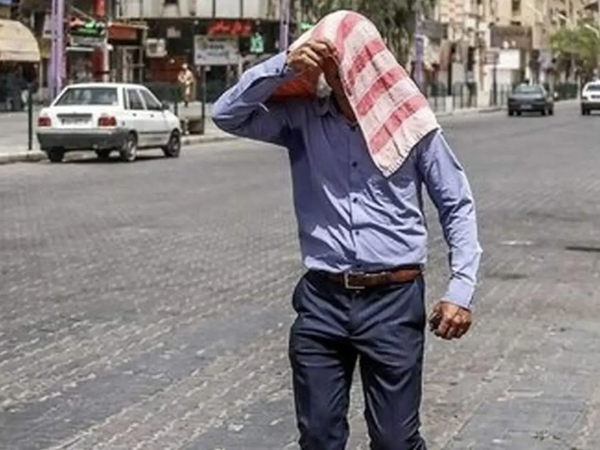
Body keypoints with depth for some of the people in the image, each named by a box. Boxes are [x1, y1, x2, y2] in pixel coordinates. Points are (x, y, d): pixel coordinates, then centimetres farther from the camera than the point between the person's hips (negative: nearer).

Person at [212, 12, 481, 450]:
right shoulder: (301, 120, 4)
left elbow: (458, 206, 4)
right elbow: (227, 115, -4)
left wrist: (462, 290, -4)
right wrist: (284, 65, -15)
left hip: (394, 302, -2)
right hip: (322, 302, 2)